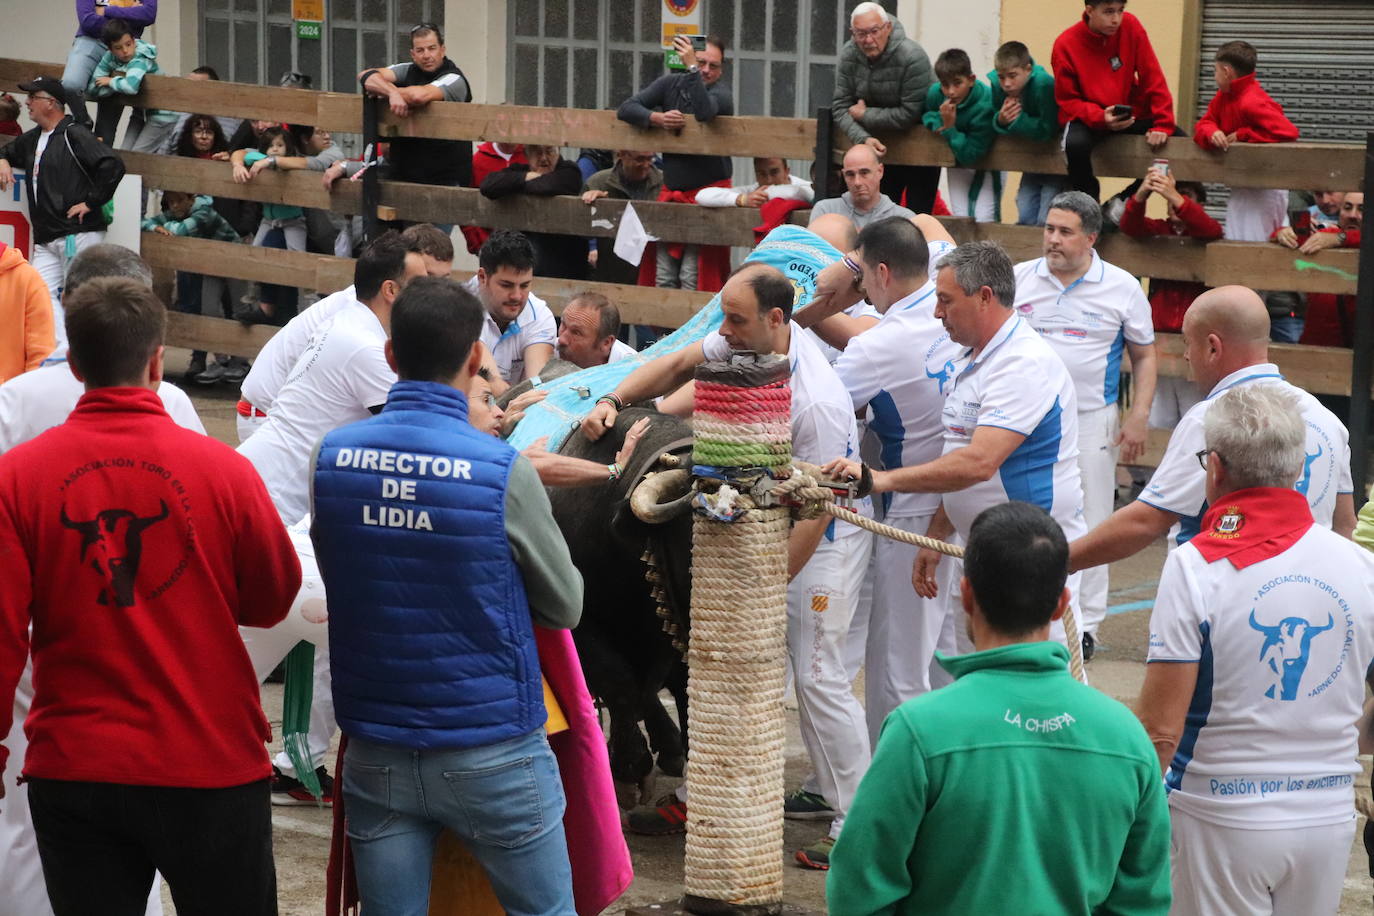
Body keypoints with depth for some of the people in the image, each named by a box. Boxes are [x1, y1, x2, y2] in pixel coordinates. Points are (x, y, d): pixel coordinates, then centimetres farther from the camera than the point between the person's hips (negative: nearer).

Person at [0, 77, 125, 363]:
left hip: (78, 235, -9)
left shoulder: (75, 136, -9)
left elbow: (113, 166, -20)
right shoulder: (32, 139, 18)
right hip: (46, 240, 9)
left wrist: (91, 202, -16)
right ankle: (60, 353, -7)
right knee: (43, 292, -3)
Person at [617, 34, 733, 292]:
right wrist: (658, 118, -16)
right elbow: (626, 109, 1)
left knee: (693, 279, -11)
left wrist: (691, 68, -26)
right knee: (663, 278, 3)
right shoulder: (671, 84, 8)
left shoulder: (721, 92, -6)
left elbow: (704, 112, -29)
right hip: (671, 192, 5)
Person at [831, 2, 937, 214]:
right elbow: (840, 107, -11)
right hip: (882, 143, 5)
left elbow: (910, 115, -28)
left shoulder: (913, 57, -26)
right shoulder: (848, 56, -10)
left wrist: (864, 115, -20)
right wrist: (863, 139, -29)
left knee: (918, 212, -8)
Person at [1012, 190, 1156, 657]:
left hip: (1091, 421, -2)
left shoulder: (1122, 288, -1)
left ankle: (1083, 624, 11)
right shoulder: (1018, 279, 3)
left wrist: (1138, 417, -4)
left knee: (1088, 524, 3)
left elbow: (1144, 356, 6)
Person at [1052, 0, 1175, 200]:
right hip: (1088, 117, -4)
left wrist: (1162, 125, -14)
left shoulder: (1130, 26, -10)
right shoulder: (1065, 45, -15)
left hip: (1132, 114, 4)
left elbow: (1152, 77, -7)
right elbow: (1067, 101, -10)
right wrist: (1100, 118, -29)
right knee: (1076, 144, -36)